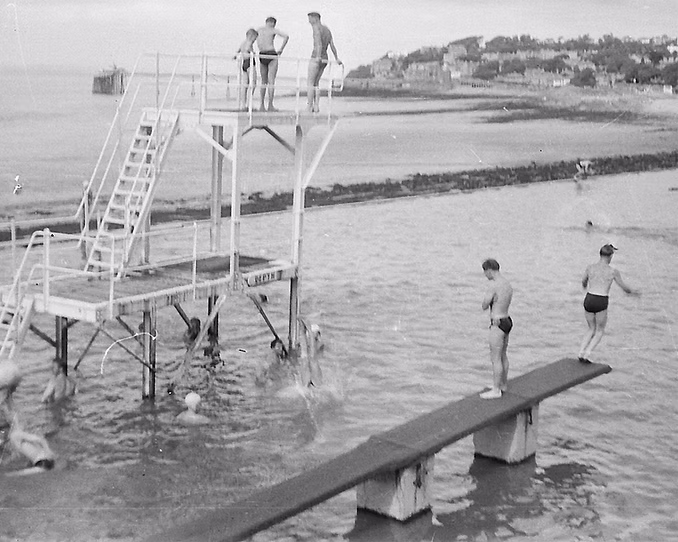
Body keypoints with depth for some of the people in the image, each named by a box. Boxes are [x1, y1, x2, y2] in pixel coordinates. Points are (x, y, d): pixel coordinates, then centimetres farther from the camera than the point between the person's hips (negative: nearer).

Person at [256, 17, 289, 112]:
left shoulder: (258, 30, 12)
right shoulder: (273, 30, -1)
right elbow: (286, 36, -12)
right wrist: (281, 49, -4)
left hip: (262, 56, 4)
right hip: (272, 55, -4)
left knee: (264, 81, 14)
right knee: (271, 81, -4)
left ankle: (262, 105, 9)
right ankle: (270, 105, -8)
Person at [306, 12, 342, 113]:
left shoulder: (316, 27, -9)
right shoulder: (327, 29, 15)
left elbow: (319, 43, -23)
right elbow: (332, 45, 14)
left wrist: (318, 57, -33)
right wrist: (336, 59, 20)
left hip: (316, 58, -8)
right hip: (325, 59, 8)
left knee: (310, 83, -4)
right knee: (315, 84, 13)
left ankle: (310, 107, -7)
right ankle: (316, 106, 6)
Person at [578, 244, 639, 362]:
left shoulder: (590, 267, 6)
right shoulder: (613, 271, -2)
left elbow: (583, 282, 25)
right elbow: (624, 287, 8)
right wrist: (633, 291, 31)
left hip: (588, 300, 4)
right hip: (601, 303, -4)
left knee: (592, 329, 23)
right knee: (600, 331, 15)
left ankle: (581, 352, 8)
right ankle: (587, 354, 0)